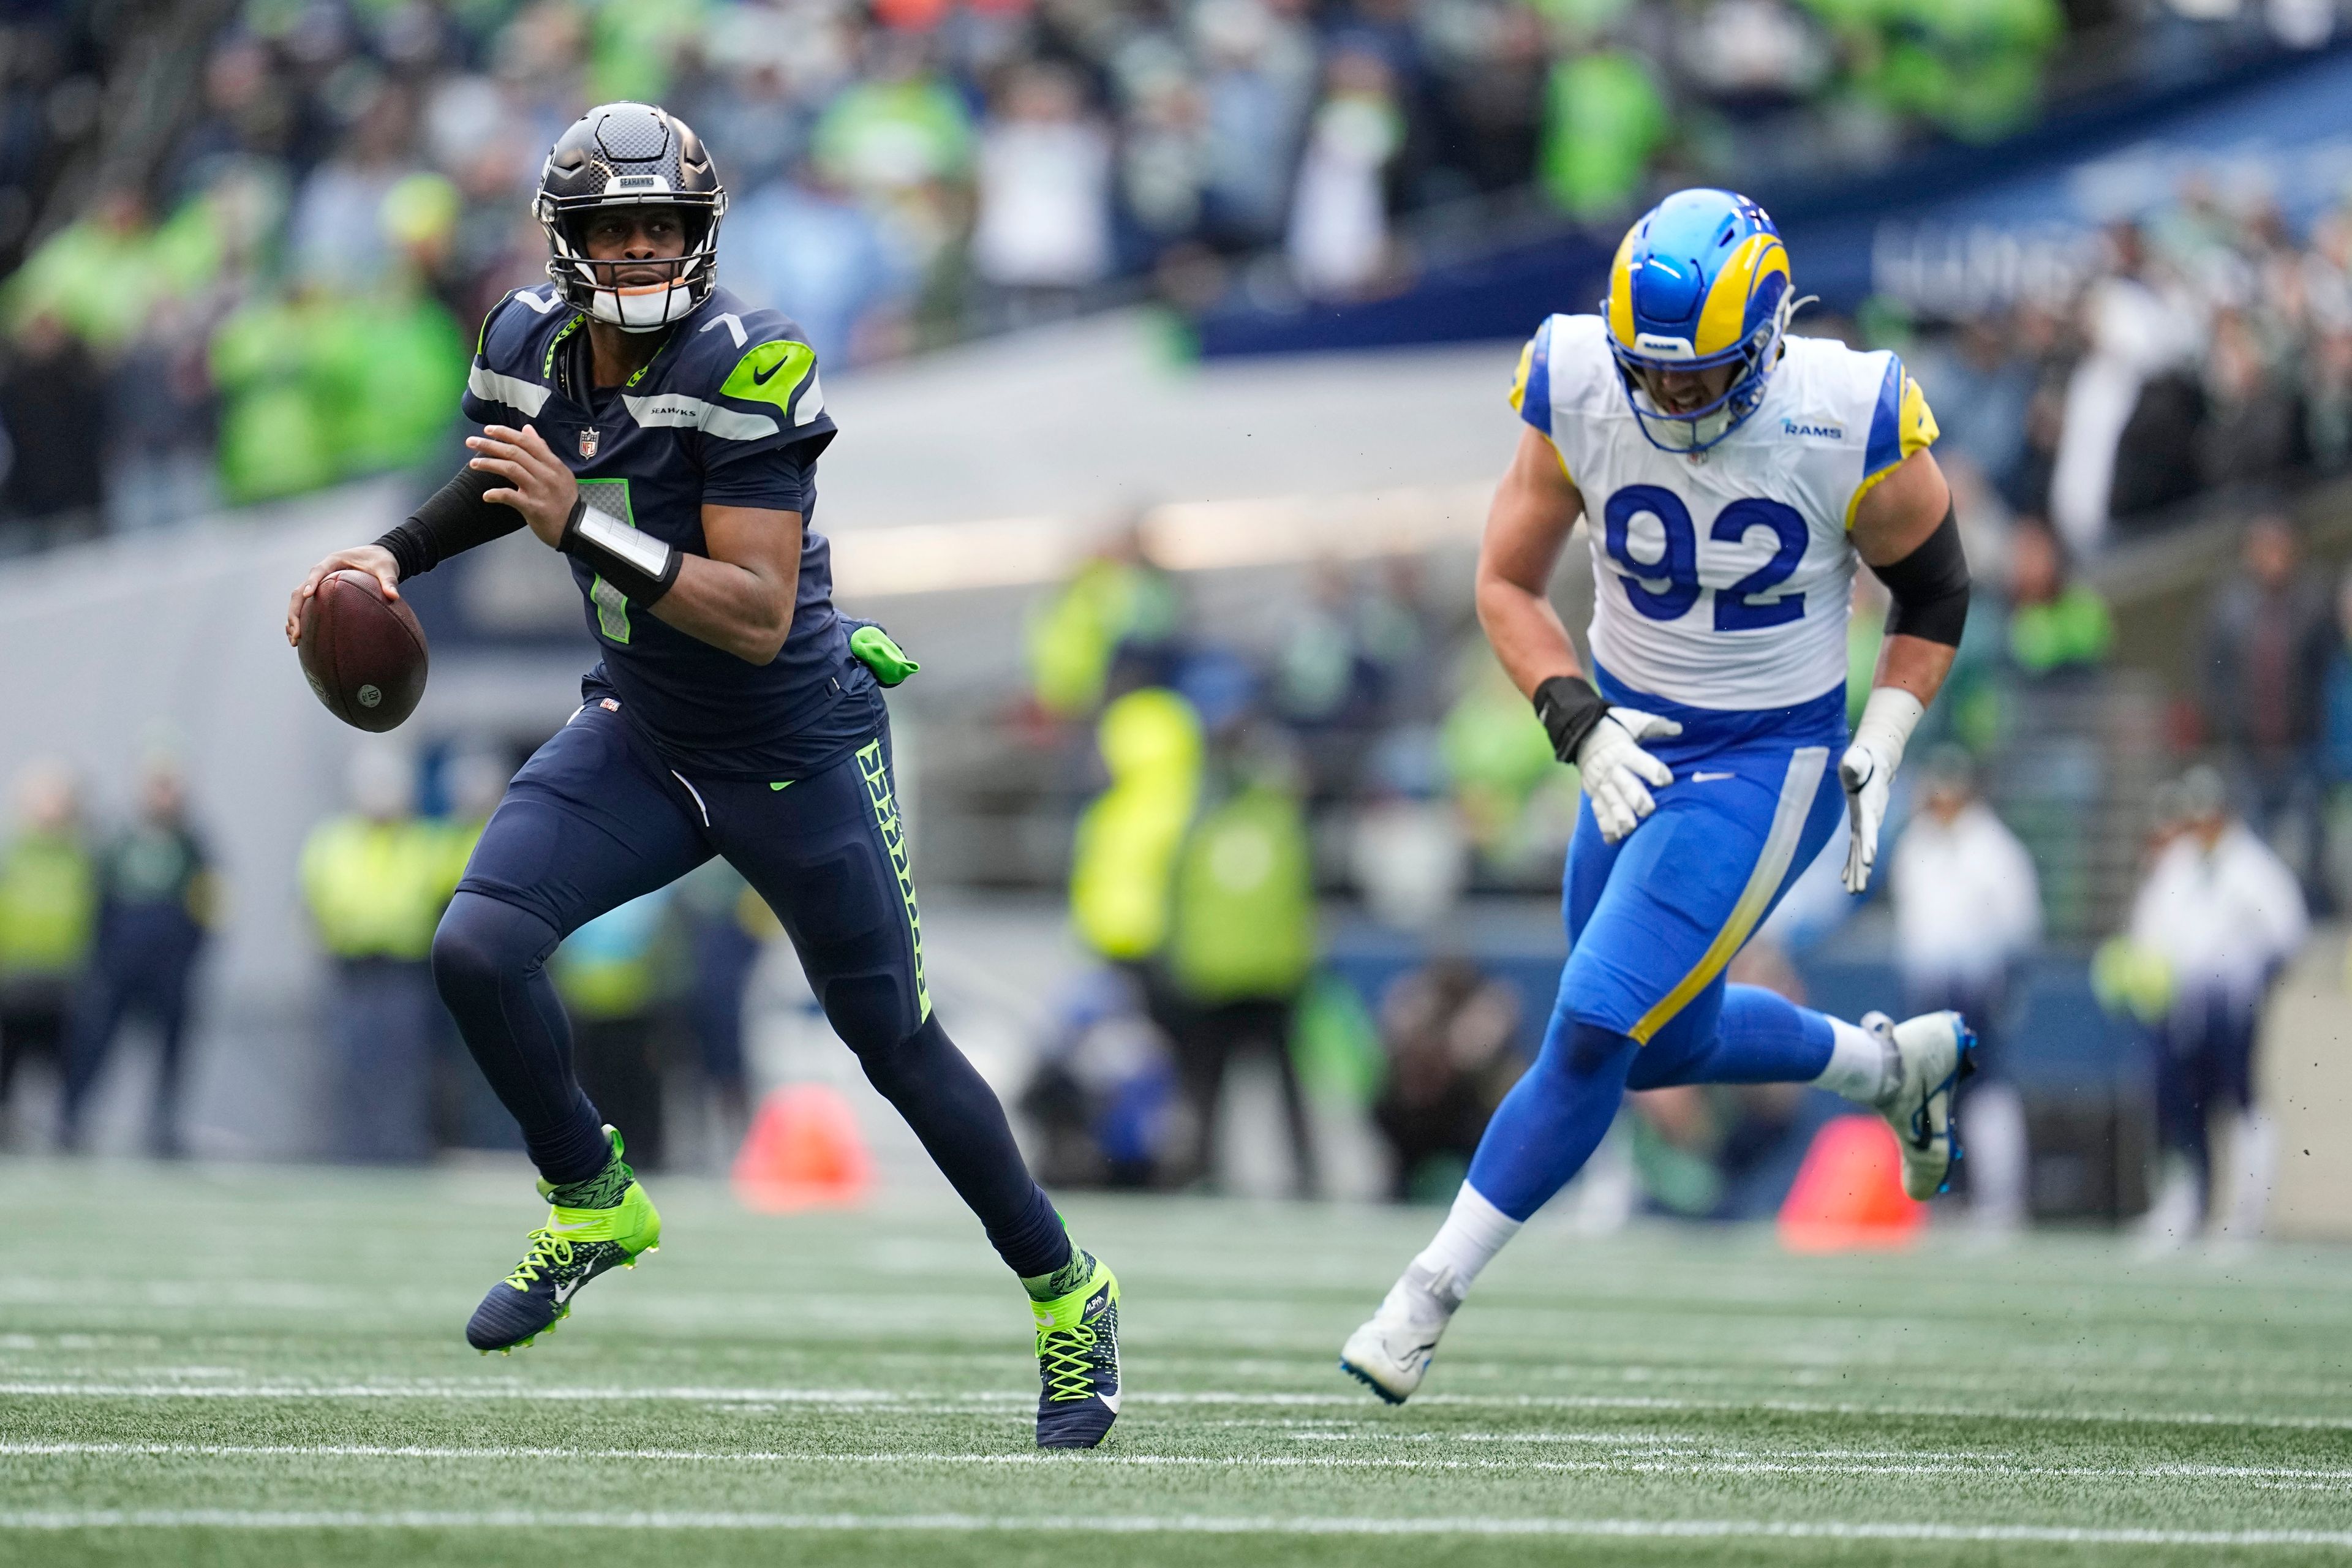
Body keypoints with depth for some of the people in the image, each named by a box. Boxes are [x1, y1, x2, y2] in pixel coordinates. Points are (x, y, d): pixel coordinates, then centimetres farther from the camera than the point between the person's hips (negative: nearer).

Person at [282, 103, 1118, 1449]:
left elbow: (760, 617, -31)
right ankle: (595, 1207, 9)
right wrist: (396, 556, 4)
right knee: (479, 947, -16)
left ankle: (1070, 1296, 27)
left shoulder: (745, 371, -27)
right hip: (641, 739, 5)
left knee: (898, 1044, 6)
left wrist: (581, 525, -37)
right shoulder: (532, 349, -7)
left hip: (796, 756, -5)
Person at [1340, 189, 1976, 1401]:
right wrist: (1577, 722, -16)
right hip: (1638, 745, 5)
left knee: (1595, 1034, -13)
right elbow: (1507, 581, -2)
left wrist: (1877, 756, -10)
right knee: (1667, 1041, 17)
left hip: (1770, 765, -5)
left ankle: (1428, 1296, 0)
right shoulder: (1580, 398, -16)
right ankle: (1894, 1065, 43)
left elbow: (1934, 594, -3)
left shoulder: (1848, 427, -22)